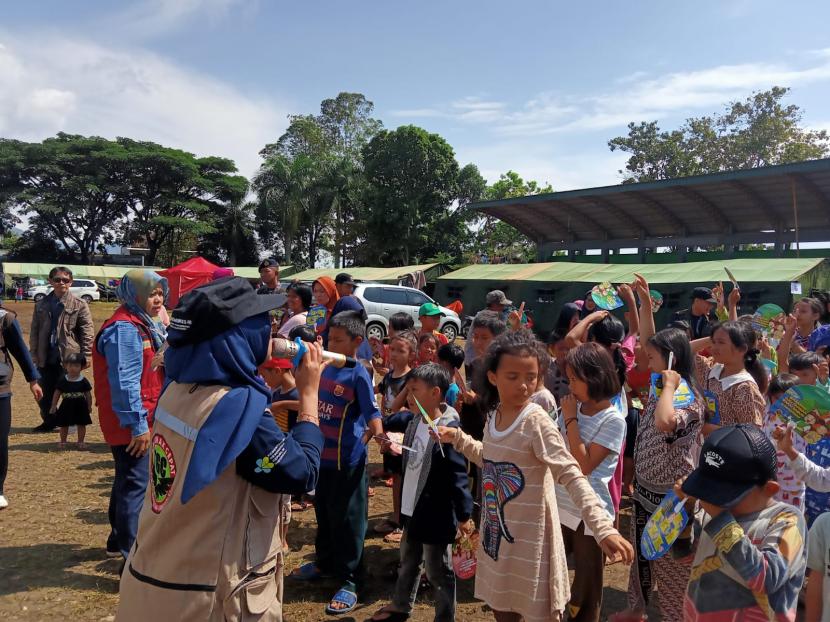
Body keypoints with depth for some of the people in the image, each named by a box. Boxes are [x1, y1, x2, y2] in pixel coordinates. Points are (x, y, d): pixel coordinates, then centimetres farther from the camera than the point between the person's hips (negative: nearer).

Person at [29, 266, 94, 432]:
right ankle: (48, 422, 28)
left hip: (69, 357, -4)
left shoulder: (79, 305, -4)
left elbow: (87, 333, -6)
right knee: (46, 393, 12)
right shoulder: (42, 305, 8)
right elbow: (34, 331, 11)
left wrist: (85, 356, -11)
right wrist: (34, 354, 5)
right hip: (46, 358, 4)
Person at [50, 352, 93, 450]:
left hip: (80, 406, -1)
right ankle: (62, 442, 26)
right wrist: (53, 406, 1)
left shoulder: (83, 381, -6)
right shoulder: (63, 380, -4)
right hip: (66, 406, 1)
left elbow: (88, 394, 1)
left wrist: (89, 406, 3)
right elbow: (57, 393, 2)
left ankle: (81, 442, 19)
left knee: (81, 424, 6)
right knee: (64, 425, 10)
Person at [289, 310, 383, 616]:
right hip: (322, 454, 7)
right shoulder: (325, 368, 5)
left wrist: (378, 435, -40)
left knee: (347, 521, 4)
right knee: (323, 515, 22)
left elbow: (372, 412, -22)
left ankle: (349, 582, 17)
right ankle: (324, 562, 42)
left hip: (347, 461, -7)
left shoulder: (359, 375, -16)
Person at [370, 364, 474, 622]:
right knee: (408, 562, 28)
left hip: (436, 515, -8)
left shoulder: (448, 430, -24)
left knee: (438, 572, 9)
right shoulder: (414, 420, 0)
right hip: (411, 510, 9)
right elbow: (395, 421, 25)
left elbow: (458, 476, -23)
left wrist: (464, 514, -20)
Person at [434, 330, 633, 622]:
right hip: (497, 533, 7)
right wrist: (458, 438, 8)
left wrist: (603, 528, -39)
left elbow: (572, 477, -28)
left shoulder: (537, 422, -21)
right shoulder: (494, 415, 0)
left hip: (530, 540, -7)